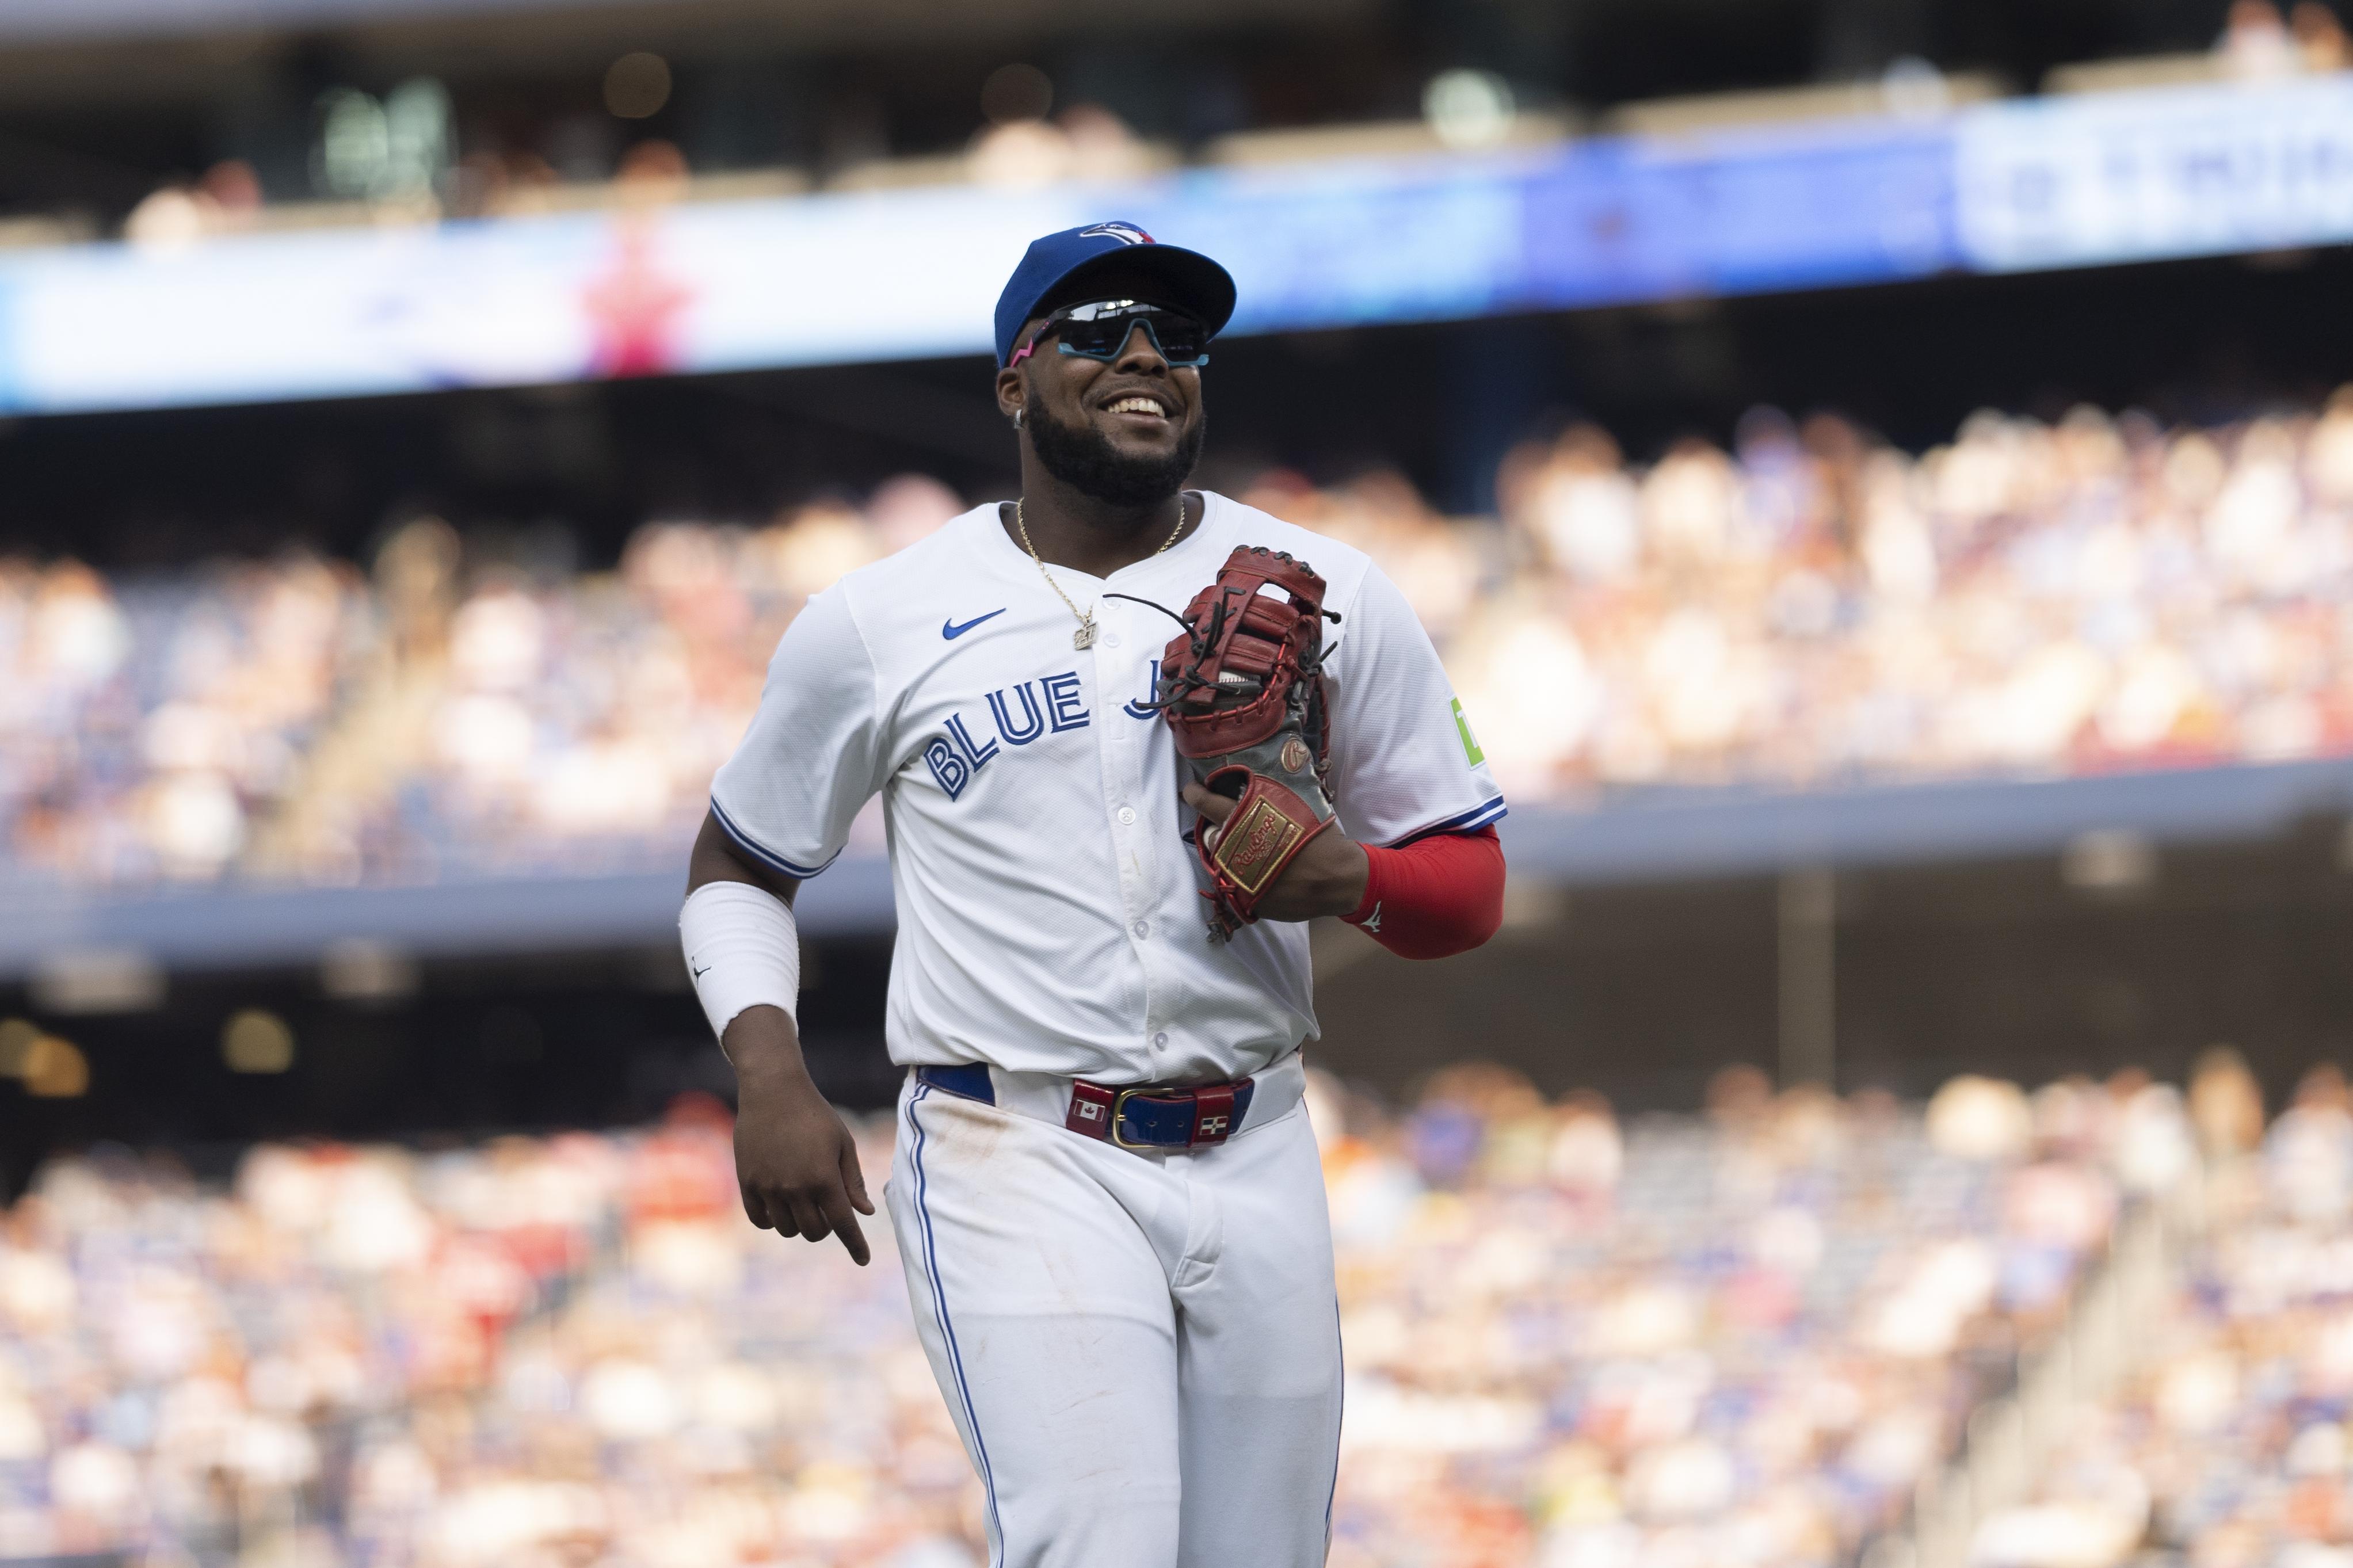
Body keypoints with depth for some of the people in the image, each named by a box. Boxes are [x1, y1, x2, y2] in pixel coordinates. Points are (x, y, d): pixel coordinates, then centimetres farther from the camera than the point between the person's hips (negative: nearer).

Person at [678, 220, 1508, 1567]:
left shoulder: (1329, 597, 7)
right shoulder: (880, 624, 4)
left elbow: (1469, 883, 11)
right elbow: (739, 870, 15)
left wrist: (1351, 880, -13)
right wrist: (769, 1078, -3)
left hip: (1253, 1161, 3)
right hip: (1018, 1156, -3)